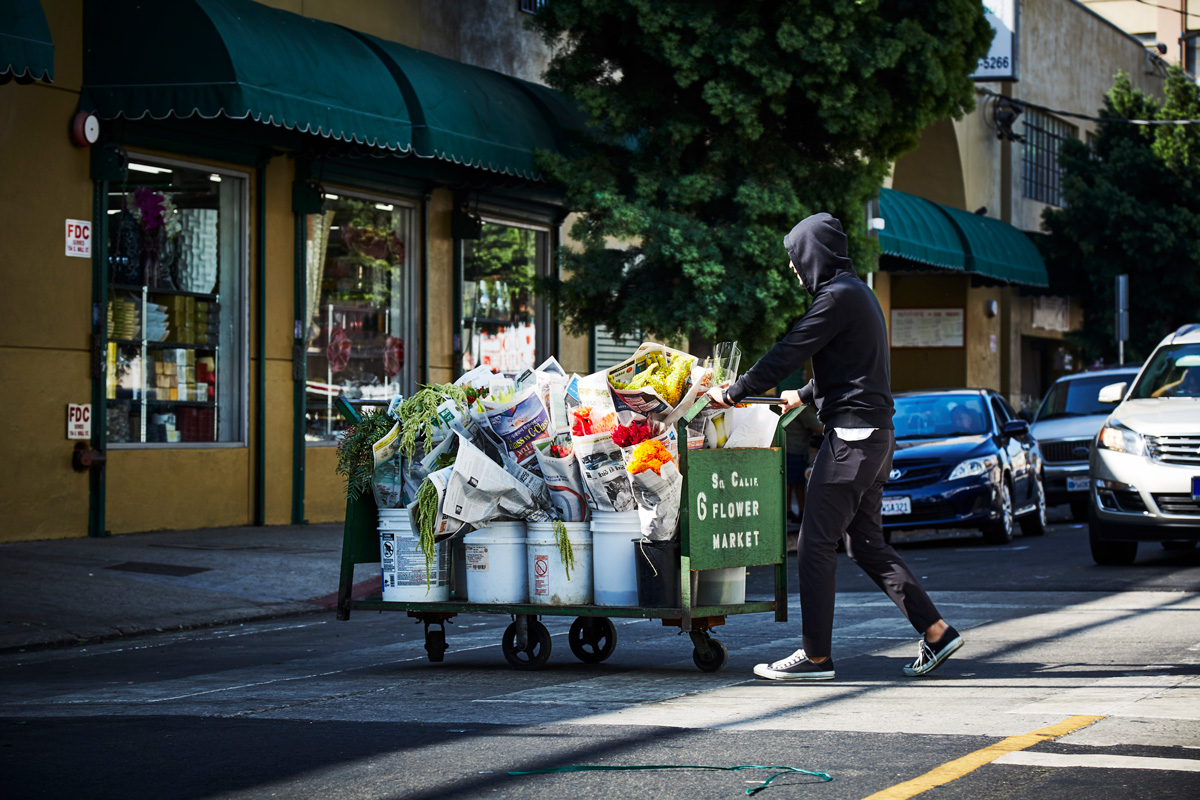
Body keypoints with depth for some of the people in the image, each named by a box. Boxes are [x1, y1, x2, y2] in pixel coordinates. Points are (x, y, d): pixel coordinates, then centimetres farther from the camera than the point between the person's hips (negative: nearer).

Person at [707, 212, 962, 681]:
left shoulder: (838, 295, -12)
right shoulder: (856, 292, 19)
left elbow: (788, 354, -14)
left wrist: (732, 394, -5)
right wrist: (805, 396, 45)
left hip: (852, 434, -10)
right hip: (875, 432, 10)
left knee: (816, 542, -7)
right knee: (866, 542, 13)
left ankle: (815, 656, -5)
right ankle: (936, 633, 11)